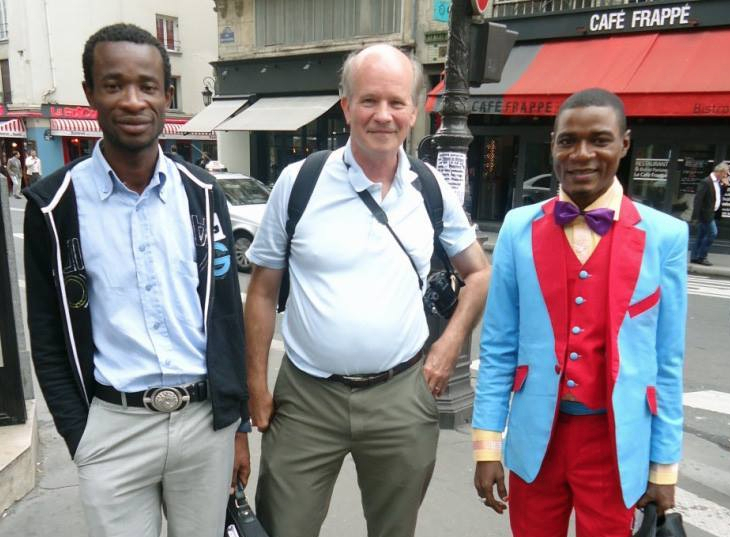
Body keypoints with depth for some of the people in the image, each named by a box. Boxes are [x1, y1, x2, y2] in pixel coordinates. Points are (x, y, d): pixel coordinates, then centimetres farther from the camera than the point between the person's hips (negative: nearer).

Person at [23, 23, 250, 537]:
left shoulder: (202, 192, 0)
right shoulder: (54, 205, -5)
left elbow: (228, 312, 3)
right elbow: (48, 339, 1)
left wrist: (238, 422, 4)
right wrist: (78, 436, -3)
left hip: (206, 419, 2)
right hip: (112, 426, -1)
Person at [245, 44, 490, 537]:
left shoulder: (432, 190, 0)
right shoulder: (298, 181, -6)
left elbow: (480, 273, 12)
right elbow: (263, 290, 0)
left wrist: (448, 349, 1)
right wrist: (256, 385, -1)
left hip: (401, 396, 2)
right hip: (305, 395, -1)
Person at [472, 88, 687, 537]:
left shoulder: (664, 236, -6)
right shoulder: (519, 229, -4)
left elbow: (668, 361, -2)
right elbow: (498, 345, -2)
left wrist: (665, 463, 1)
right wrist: (487, 443, -2)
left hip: (618, 443, -1)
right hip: (535, 437, 1)